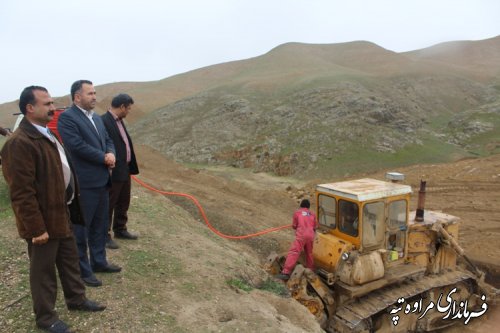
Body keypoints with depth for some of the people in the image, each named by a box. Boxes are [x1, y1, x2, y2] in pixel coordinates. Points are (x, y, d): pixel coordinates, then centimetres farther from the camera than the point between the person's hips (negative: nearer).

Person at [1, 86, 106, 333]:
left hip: (62, 213, 9)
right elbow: (22, 192, -24)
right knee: (43, 270, 9)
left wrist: (69, 208, 18)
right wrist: (36, 228, -22)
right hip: (44, 220, -9)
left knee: (70, 259, 22)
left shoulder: (47, 134, 10)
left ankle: (76, 299, 40)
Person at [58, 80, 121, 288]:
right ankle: (82, 270, 16)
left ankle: (98, 261, 32)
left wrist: (111, 154, -7)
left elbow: (108, 140, 15)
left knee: (100, 225, 17)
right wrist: (104, 158, -13)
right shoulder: (67, 118, -12)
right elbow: (78, 146, -21)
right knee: (81, 228, 4)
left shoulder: (97, 118, 15)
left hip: (101, 181, 9)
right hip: (83, 184, -8)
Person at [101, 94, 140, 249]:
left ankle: (120, 229, 36)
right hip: (113, 172, -9)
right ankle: (104, 235, 18)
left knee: (123, 203, 20)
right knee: (108, 205, 5)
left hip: (125, 170, 10)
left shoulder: (119, 120, 12)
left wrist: (130, 167, 15)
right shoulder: (103, 121, -19)